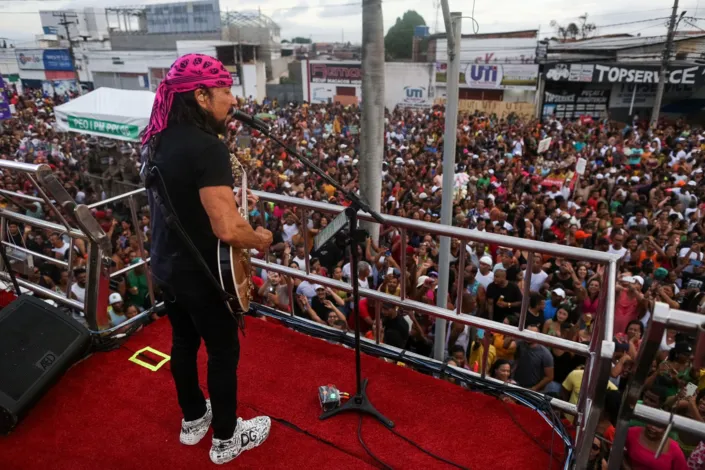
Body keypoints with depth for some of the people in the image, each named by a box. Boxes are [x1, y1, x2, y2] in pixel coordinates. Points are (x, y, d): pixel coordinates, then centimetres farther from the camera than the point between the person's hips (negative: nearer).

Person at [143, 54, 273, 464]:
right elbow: (227, 230, -33)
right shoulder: (208, 147, -27)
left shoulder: (161, 138, 1)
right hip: (201, 274, -8)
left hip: (166, 266, 9)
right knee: (224, 353, 11)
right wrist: (260, 239, -13)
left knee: (184, 342, 24)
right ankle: (226, 439, 31)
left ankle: (193, 419, 45)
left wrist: (225, 197, 9)